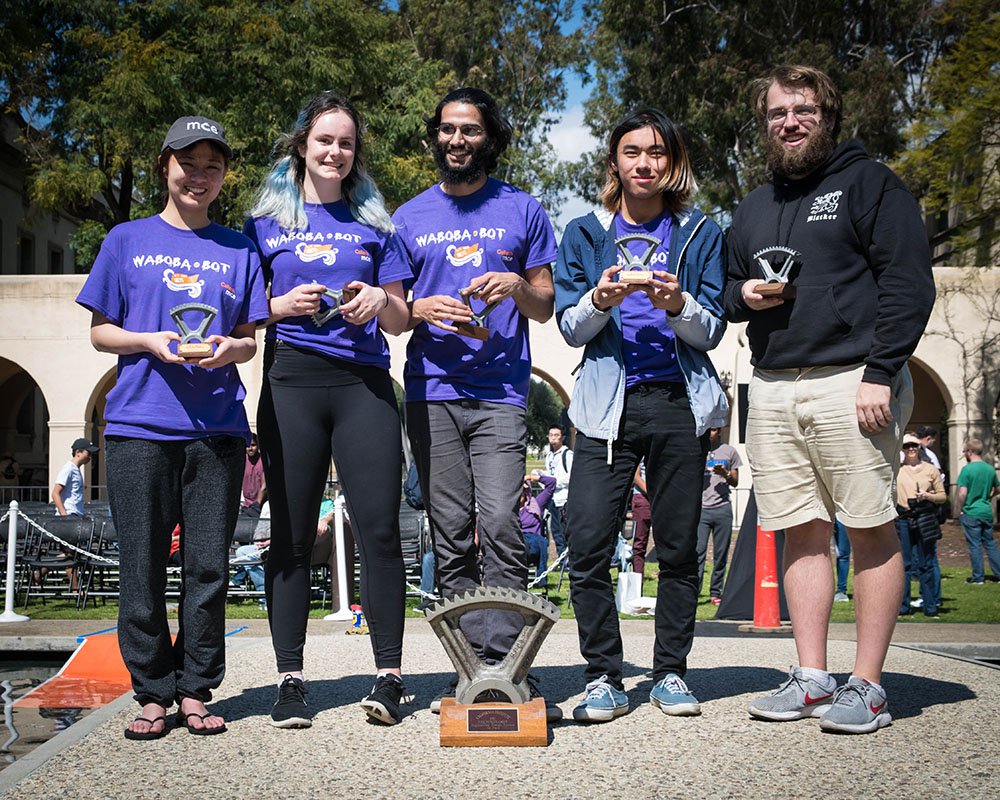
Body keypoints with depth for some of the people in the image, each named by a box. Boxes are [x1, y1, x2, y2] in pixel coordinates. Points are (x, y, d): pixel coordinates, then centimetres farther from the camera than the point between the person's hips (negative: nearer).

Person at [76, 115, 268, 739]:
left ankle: (196, 690, 12)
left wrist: (232, 347, -9)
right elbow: (100, 331, 10)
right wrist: (151, 342, -9)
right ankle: (154, 693, 12)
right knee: (143, 566, 1)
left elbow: (251, 340, 14)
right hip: (139, 423, -1)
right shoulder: (128, 240, 11)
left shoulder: (239, 249, 14)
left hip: (217, 425, 1)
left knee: (209, 565, 1)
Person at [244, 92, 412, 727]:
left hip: (364, 384, 1)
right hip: (292, 382, 0)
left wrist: (381, 300, -4)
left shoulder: (374, 224, 18)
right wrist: (282, 306, -5)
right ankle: (291, 680, 7)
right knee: (293, 535, 0)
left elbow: (401, 322, 17)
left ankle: (389, 675, -1)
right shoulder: (266, 223, 15)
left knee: (380, 528, -8)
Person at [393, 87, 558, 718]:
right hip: (432, 390, 2)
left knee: (500, 523, -14)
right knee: (450, 535, 2)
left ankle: (503, 664, -9)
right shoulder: (410, 217, 16)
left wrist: (517, 286, -8)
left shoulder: (523, 210, 13)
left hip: (501, 390, -2)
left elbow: (546, 307, 13)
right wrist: (424, 309, -5)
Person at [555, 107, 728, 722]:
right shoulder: (586, 233, 13)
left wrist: (678, 304, -15)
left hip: (679, 402, 0)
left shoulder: (700, 234, 11)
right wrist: (598, 301, -14)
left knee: (679, 546, 3)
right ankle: (604, 678, 2)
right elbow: (571, 327, 7)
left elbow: (711, 330, 5)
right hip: (608, 404, 0)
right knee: (588, 546, -9)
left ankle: (671, 674, 15)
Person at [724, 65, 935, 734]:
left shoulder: (869, 183, 3)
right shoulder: (754, 209, 22)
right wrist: (744, 296, 5)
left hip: (852, 382, -6)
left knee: (871, 530, -4)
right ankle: (812, 679, 13)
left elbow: (910, 283, -6)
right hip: (772, 390, 6)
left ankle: (867, 687, 1)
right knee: (802, 532, 6)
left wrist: (881, 373, -15)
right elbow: (730, 292, 30)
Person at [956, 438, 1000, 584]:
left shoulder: (967, 469, -14)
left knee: (975, 545, 2)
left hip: (971, 513, -5)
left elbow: (962, 493, -19)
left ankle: (978, 577, 6)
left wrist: (961, 508, -4)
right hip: (987, 512, 5)